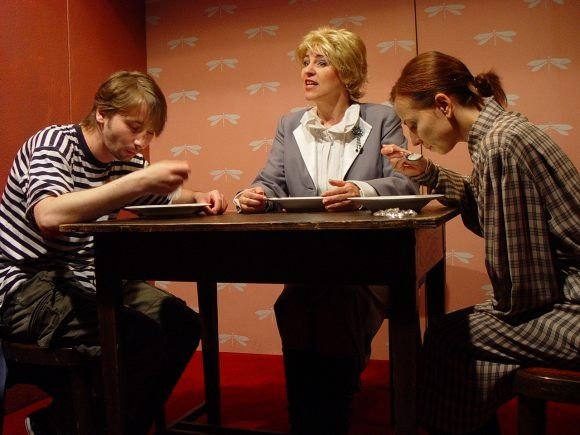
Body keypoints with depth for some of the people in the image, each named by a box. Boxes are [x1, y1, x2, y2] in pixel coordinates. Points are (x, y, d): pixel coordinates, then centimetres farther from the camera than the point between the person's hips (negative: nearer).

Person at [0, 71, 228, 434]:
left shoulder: (126, 161, 4)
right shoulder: (53, 143, -16)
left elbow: (168, 199, 20)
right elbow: (49, 216, -36)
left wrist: (201, 199, -4)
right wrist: (139, 182, -40)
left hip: (84, 281, 8)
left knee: (183, 325, -4)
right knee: (140, 338, -26)